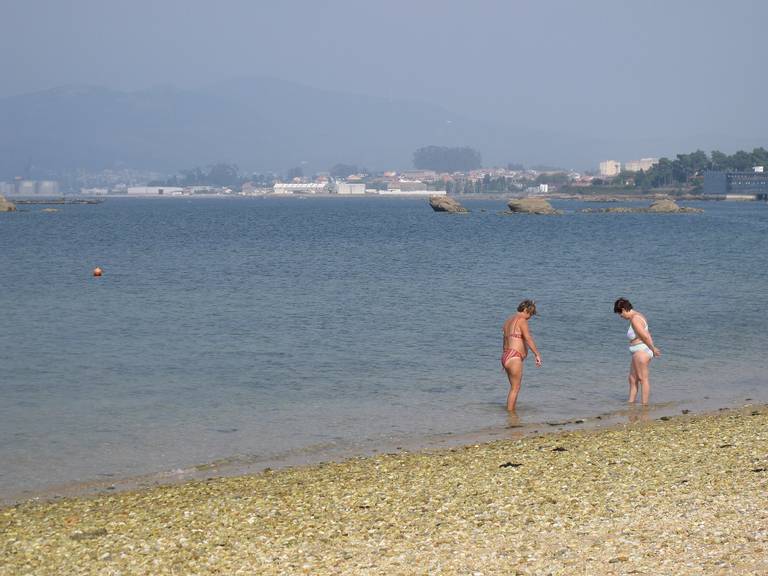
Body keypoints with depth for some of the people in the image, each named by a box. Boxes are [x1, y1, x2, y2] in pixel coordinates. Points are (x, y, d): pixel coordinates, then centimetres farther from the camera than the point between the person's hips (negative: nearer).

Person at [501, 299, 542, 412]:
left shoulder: (509, 320, 19)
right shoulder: (521, 320, -9)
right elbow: (528, 338, -22)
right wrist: (537, 354, -26)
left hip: (505, 356, 10)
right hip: (514, 358, -10)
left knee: (514, 387, 16)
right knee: (515, 388, -5)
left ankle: (510, 412, 17)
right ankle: (510, 412, -4)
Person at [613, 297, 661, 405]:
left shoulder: (634, 319, -18)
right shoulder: (637, 316, 15)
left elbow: (645, 336, -20)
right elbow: (647, 334, 17)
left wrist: (653, 349, -10)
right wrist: (653, 348, 14)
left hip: (641, 351, -11)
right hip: (639, 352, 11)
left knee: (643, 378, -4)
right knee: (633, 378, 14)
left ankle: (645, 404, 0)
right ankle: (631, 403, 19)